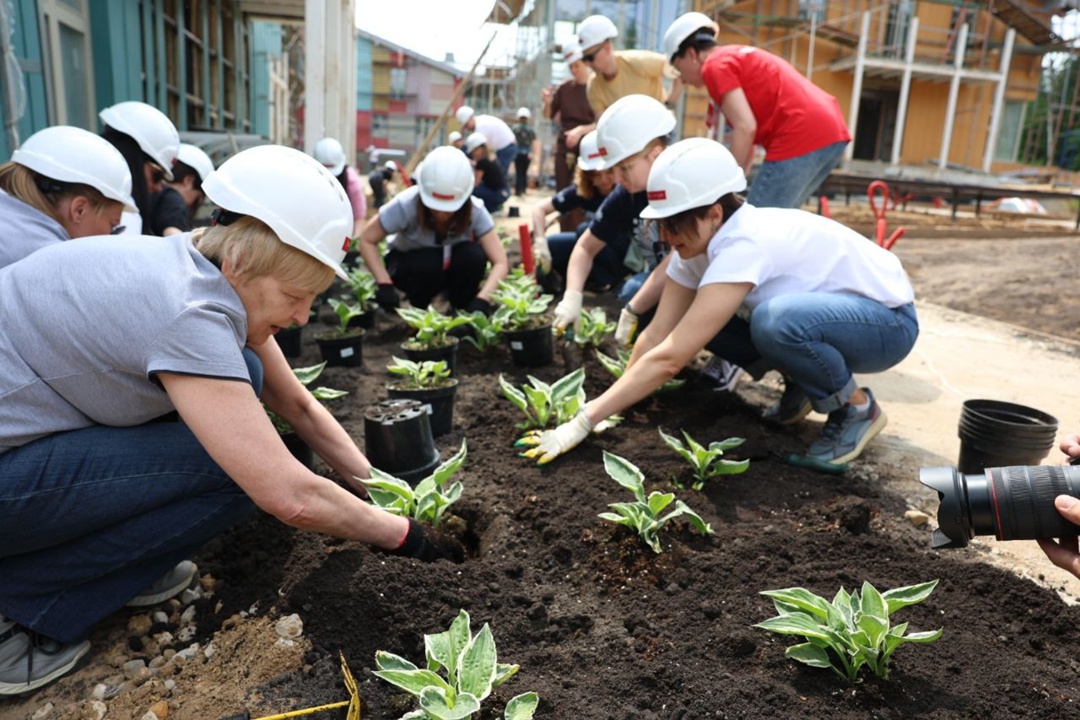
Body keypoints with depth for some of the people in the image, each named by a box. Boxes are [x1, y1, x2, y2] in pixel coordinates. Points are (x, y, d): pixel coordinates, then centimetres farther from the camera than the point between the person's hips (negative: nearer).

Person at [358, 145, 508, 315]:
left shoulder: (475, 210, -26)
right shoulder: (406, 205, -31)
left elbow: (500, 262, -29)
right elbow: (367, 240, -22)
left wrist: (482, 299, -45)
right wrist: (385, 284, -34)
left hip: (450, 265, 2)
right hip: (408, 263, -2)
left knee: (474, 254, -31)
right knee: (427, 265, -36)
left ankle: (461, 310, -6)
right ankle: (418, 310, -5)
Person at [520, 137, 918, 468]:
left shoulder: (745, 245, -34)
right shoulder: (700, 239, -9)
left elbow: (668, 358, -38)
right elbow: (656, 335, -11)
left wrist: (583, 423, -35)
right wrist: (603, 411, -18)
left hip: (888, 320, -7)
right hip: (820, 307, 7)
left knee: (776, 320, -38)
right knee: (696, 319, -7)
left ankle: (857, 408, -10)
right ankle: (801, 386, 10)